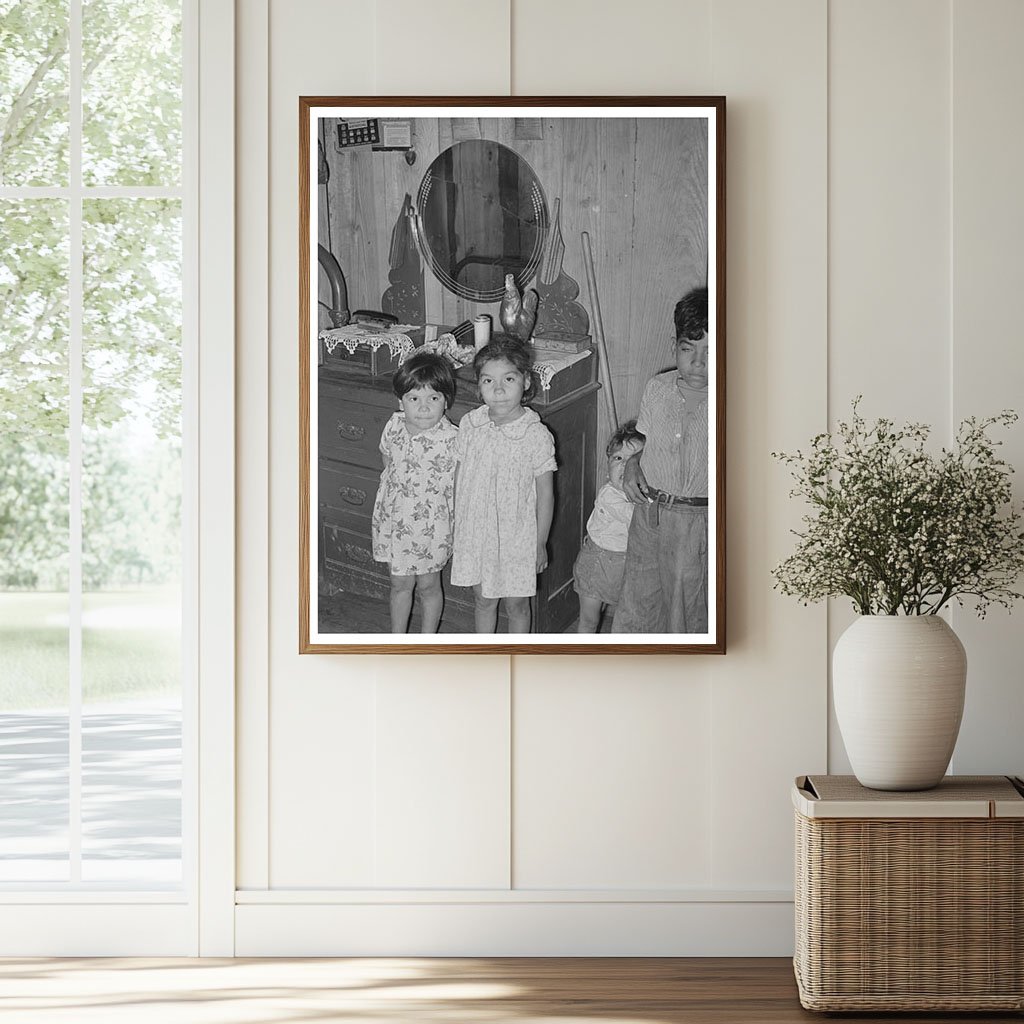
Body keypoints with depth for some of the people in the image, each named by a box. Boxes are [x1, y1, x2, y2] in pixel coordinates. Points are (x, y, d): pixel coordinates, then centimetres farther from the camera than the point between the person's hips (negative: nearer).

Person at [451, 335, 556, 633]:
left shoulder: (536, 435, -17)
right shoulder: (469, 425, -6)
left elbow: (545, 494, -9)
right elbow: (460, 477, 6)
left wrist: (540, 543, -6)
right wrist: (458, 525, 10)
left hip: (517, 538, -3)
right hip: (474, 534, 3)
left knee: (516, 605, 13)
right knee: (483, 600, 19)